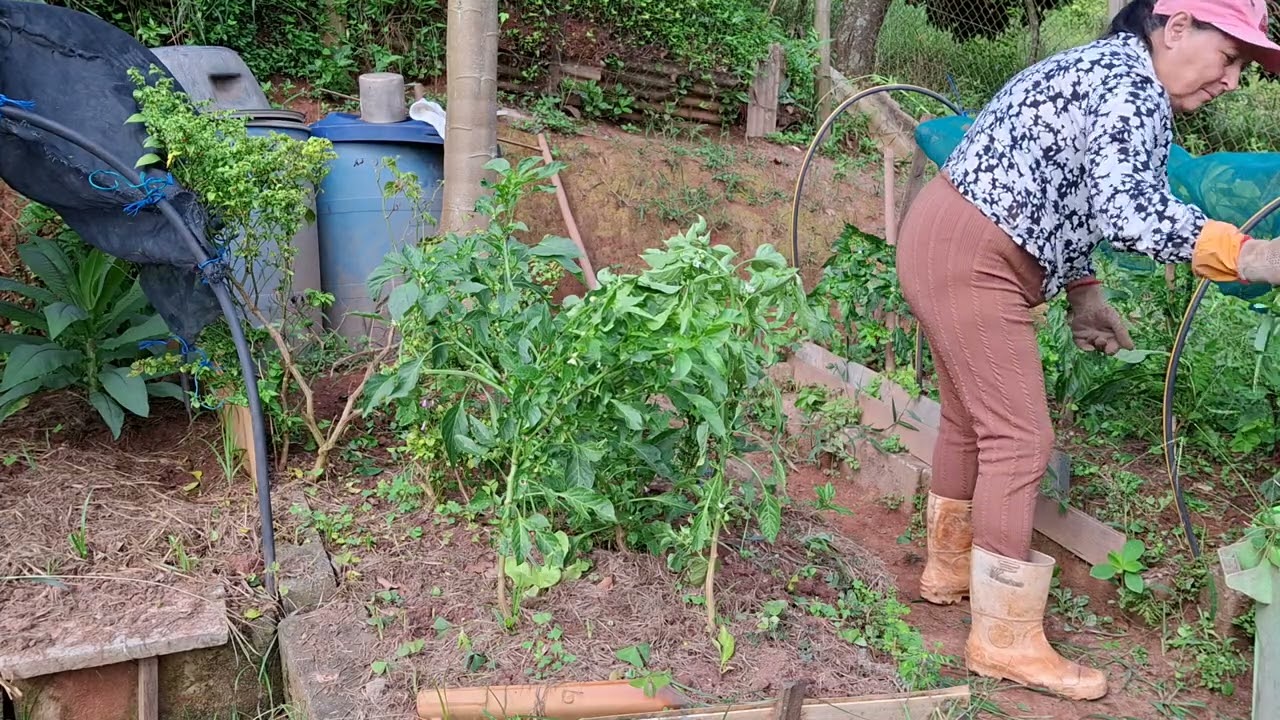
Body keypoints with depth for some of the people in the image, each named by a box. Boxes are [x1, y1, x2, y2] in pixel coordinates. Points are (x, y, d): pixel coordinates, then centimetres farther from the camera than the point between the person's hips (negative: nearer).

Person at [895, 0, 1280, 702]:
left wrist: (1083, 293, 20)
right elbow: (1129, 211, -28)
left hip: (948, 245, 11)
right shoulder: (1133, 81, -14)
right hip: (969, 261, -11)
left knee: (971, 418, 20)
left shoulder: (1106, 70, 18)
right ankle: (1005, 640, 2)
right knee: (1019, 439, -6)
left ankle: (950, 566, 36)